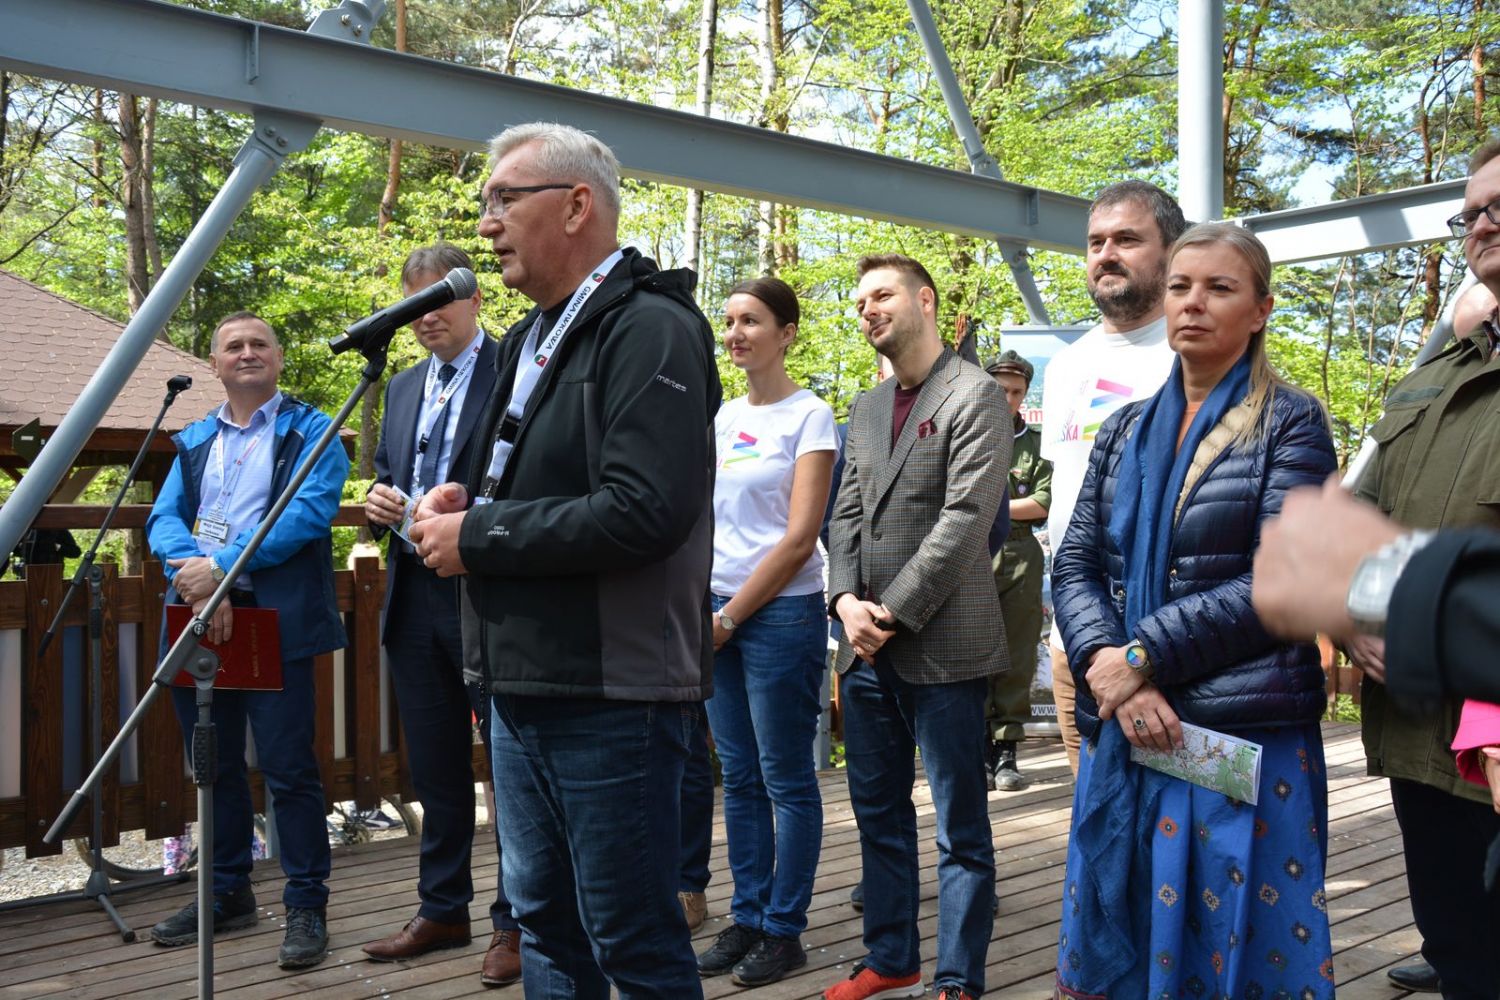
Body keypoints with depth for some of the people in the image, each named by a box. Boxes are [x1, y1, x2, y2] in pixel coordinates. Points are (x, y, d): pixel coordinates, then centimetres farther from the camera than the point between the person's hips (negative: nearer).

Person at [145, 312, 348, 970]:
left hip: (274, 618, -5)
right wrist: (193, 572, -15)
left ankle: (306, 906, 8)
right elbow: (164, 518, 7)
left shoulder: (310, 431, 2)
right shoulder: (194, 440, 18)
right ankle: (226, 893, 28)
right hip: (197, 616, 6)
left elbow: (310, 510, -13)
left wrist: (223, 566, -18)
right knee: (214, 764, 13)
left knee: (288, 767, -4)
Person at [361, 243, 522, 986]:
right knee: (435, 769, 15)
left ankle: (515, 922, 14)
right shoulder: (403, 387, 17)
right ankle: (441, 910, 29)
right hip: (415, 597, 7)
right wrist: (378, 500, 1)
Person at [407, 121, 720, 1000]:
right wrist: (469, 501, 2)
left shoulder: (650, 330, -13)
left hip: (611, 696, -9)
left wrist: (476, 536, -16)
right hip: (521, 684, 9)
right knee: (546, 926, 19)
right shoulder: (530, 340, 15)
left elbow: (644, 512, -25)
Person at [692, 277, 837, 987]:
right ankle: (747, 920, 22)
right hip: (718, 612, 6)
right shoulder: (722, 417, 12)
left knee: (786, 778, 3)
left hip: (781, 611, -6)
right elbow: (704, 519, 14)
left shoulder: (809, 415, -5)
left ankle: (783, 931, 14)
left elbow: (799, 537, -11)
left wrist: (731, 617, -10)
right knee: (739, 776, 11)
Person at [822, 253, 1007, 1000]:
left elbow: (966, 517, -15)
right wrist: (847, 600, -6)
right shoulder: (866, 409, 16)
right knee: (878, 816, 16)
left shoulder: (975, 395, -6)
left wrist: (893, 614, -16)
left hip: (941, 646, -7)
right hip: (867, 650, 7)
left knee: (960, 828, 3)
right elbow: (847, 515, 11)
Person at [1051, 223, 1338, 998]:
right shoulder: (1125, 430, 12)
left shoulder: (1290, 423, -2)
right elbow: (1074, 567, 4)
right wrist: (1109, 666, -14)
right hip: (1124, 731, 5)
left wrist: (1143, 656, -15)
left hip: (1246, 737, -5)